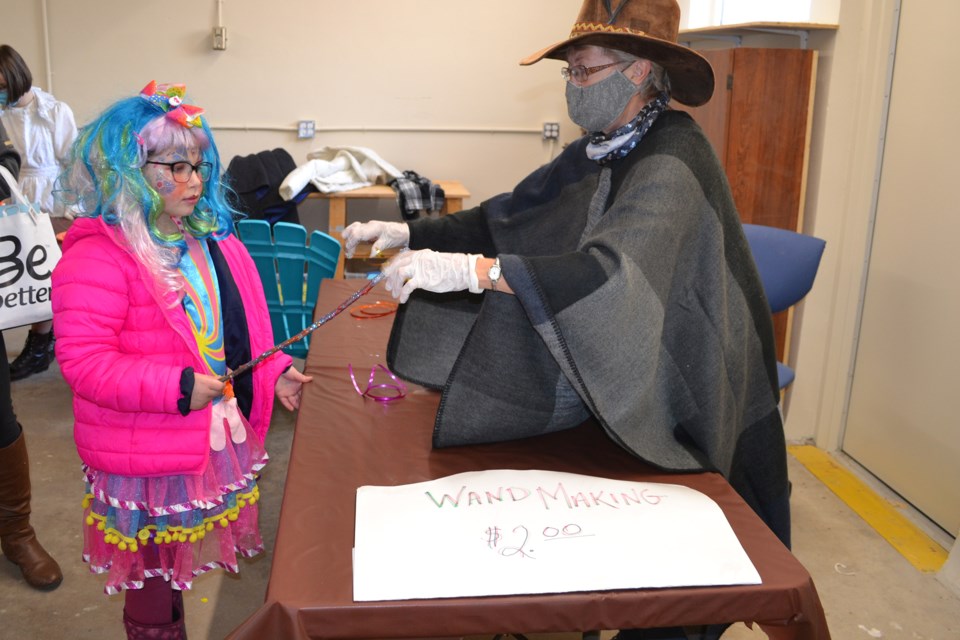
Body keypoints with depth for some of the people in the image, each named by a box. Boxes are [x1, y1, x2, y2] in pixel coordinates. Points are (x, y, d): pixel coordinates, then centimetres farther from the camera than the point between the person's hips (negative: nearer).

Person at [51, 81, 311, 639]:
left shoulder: (211, 239, 7)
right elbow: (83, 360, -24)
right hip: (146, 462, -7)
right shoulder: (97, 258, -20)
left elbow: (236, 333, 16)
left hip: (214, 443, 7)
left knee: (174, 569, 25)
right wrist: (178, 387, -29)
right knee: (153, 592, 13)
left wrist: (274, 372, 3)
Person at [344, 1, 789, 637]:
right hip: (613, 381, 7)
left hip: (679, 400, -7)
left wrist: (475, 270, -45)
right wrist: (411, 234, -10)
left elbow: (614, 270, -39)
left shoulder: (674, 161, -24)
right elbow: (508, 219, 1)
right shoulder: (598, 153, 1)